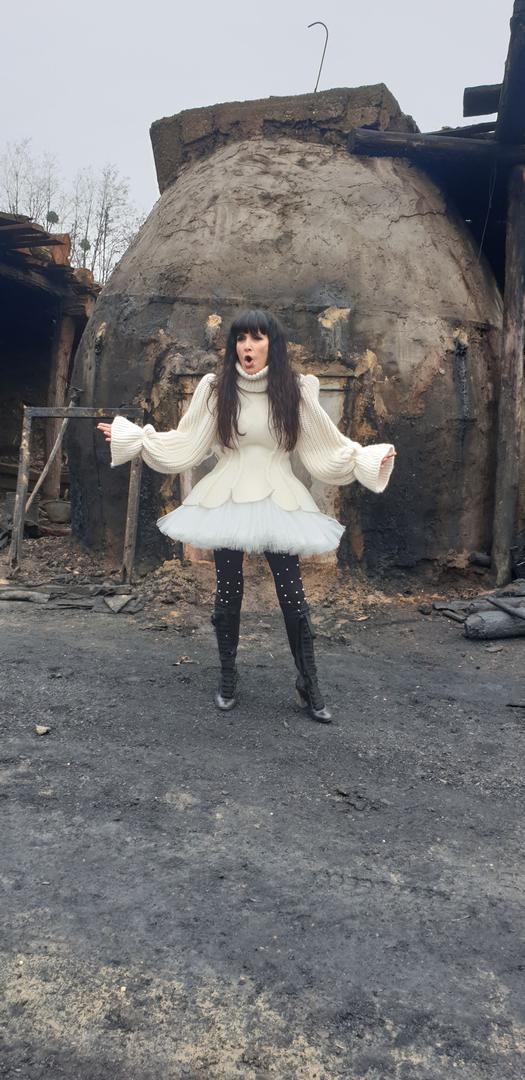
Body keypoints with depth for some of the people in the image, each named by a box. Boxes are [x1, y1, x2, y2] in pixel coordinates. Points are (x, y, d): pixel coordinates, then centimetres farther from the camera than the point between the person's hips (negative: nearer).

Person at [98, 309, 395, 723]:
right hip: (227, 501, 1)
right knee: (228, 593, 8)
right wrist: (133, 435, 3)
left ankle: (309, 685, 14)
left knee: (292, 595, -1)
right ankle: (228, 679, 26)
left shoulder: (294, 391, 1)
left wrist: (371, 458, -6)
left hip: (278, 502, -1)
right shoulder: (215, 389, 2)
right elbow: (185, 444, 6)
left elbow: (329, 445, 4)